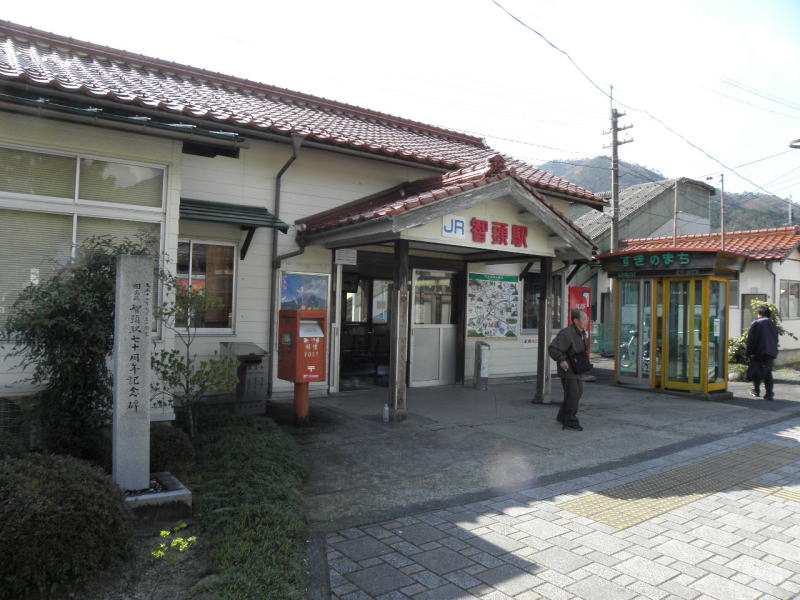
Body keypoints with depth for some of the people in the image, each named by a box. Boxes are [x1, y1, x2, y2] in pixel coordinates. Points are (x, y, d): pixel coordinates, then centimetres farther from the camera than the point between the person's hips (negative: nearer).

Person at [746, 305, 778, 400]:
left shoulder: (755, 323, -4)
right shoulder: (772, 324, 10)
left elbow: (750, 339, -8)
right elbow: (776, 339, 14)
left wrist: (749, 353, -5)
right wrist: (774, 354, 19)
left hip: (758, 353, -4)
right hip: (771, 352, 4)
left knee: (756, 372, 10)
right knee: (768, 373, 6)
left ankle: (756, 390, 14)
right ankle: (769, 394, 1)